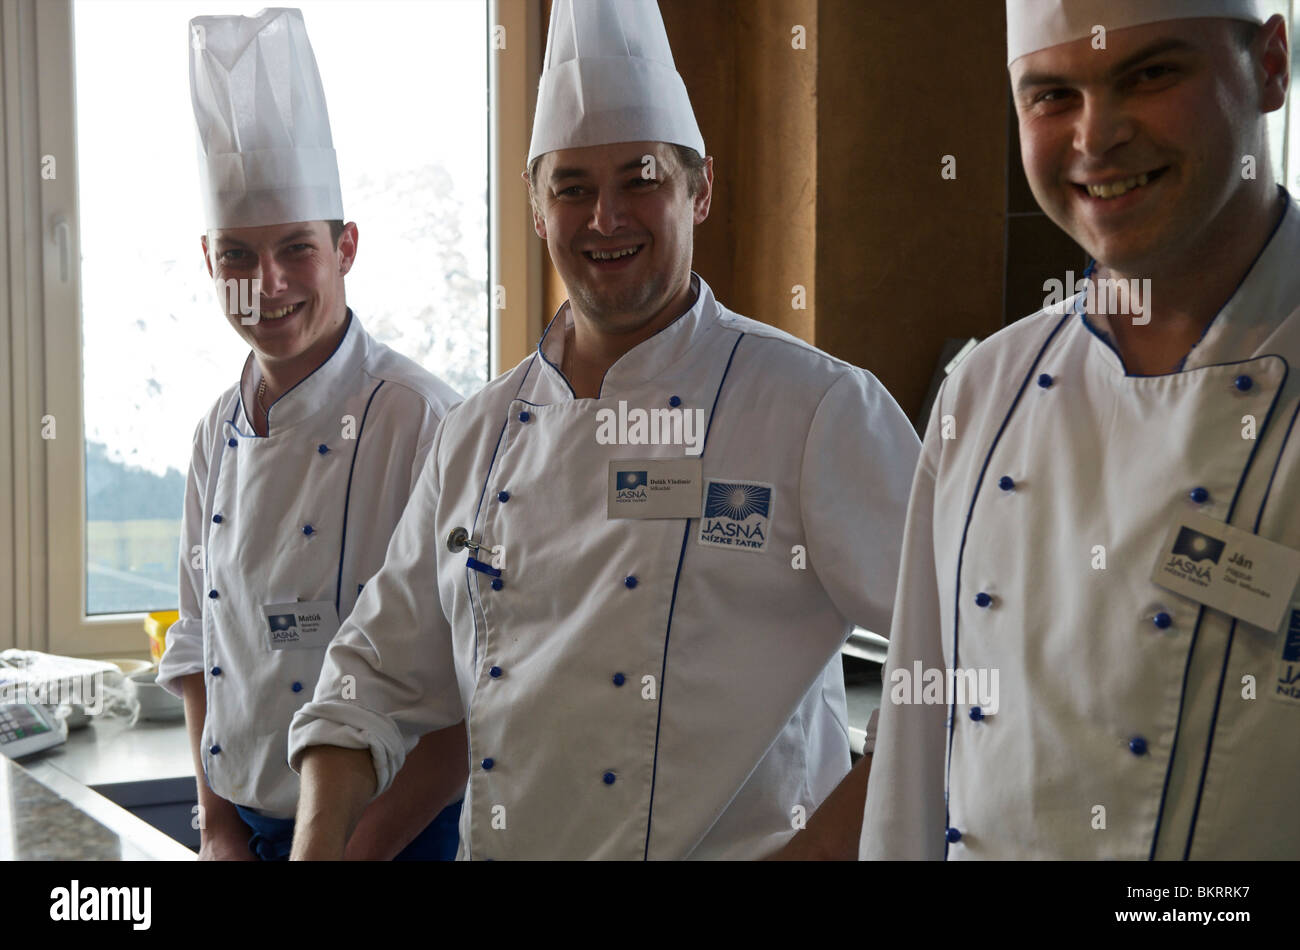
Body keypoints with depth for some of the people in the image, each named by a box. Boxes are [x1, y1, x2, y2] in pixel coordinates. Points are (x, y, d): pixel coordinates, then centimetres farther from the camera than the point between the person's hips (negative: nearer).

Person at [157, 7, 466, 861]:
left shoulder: (424, 423, -19)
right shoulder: (220, 431, 2)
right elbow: (198, 638, 11)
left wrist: (352, 850, -15)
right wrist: (217, 822, 4)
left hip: (395, 831, -5)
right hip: (242, 828, 6)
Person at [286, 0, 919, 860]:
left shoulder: (819, 410, -11)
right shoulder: (479, 434, 5)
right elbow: (384, 676, 11)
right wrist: (321, 845, -2)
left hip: (739, 849, -3)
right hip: (495, 842, 3)